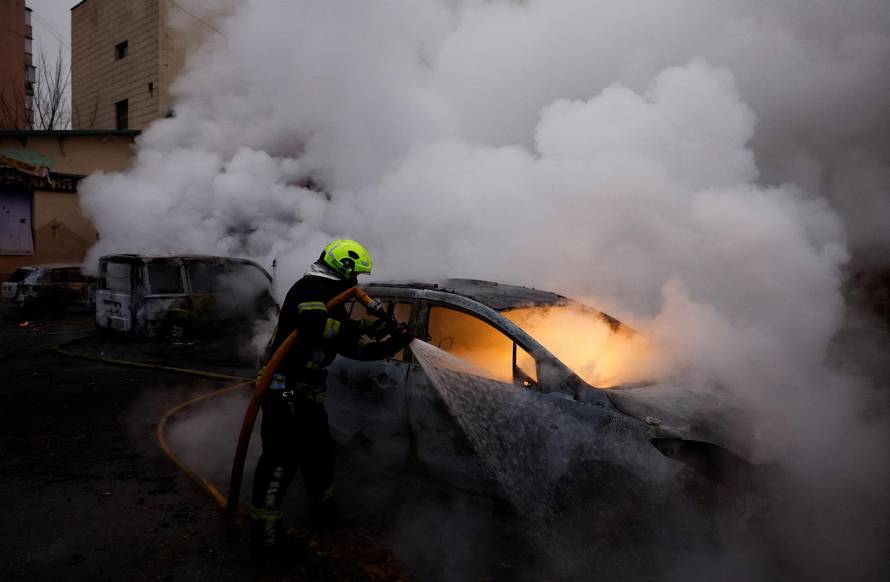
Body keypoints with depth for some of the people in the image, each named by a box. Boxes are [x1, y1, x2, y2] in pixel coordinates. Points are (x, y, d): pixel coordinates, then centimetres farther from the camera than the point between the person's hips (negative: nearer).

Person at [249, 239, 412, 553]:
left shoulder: (329, 297, 17)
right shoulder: (309, 288, -13)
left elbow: (354, 347, 21)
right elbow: (316, 326, -30)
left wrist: (391, 345, 14)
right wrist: (364, 327, -21)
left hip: (307, 393, 10)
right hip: (285, 391, -10)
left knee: (320, 451, 19)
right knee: (281, 457, -7)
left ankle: (322, 511, 36)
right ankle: (264, 527, 4)